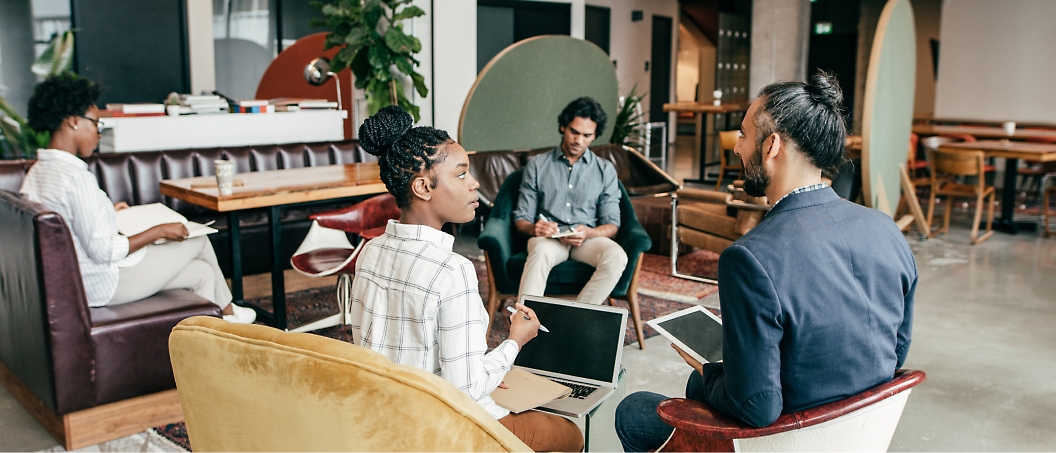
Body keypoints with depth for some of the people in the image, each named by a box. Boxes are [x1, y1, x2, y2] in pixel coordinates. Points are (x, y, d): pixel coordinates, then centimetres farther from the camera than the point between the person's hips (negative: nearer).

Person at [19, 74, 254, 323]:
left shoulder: (35, 174, 5)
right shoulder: (77, 177, -27)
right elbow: (103, 251, -27)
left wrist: (107, 212, 18)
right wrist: (159, 230, -17)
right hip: (103, 286, -10)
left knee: (203, 272, 16)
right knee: (199, 241, 7)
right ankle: (227, 312, 31)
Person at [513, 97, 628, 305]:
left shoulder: (605, 170, 11)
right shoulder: (537, 165, 10)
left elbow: (612, 225, 6)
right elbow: (521, 219, 8)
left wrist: (589, 233, -18)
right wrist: (533, 228, -18)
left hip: (587, 240, 2)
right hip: (547, 237, -1)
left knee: (617, 257, -32)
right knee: (540, 253, -38)